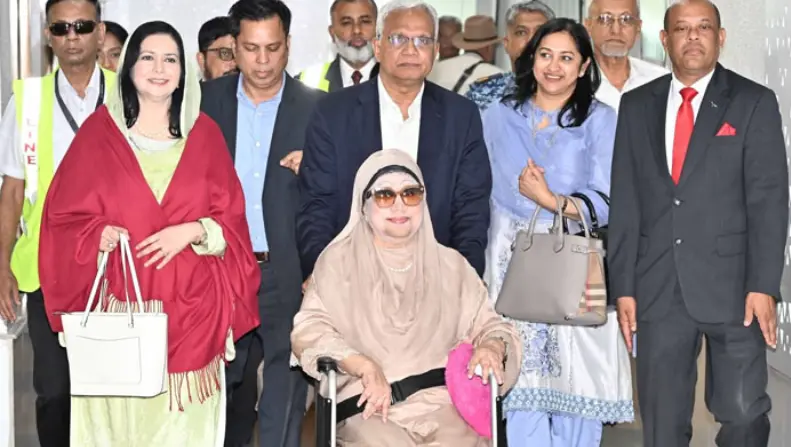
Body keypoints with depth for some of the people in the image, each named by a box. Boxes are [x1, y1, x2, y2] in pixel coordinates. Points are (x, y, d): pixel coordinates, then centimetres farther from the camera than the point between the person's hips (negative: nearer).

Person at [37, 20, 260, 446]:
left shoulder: (204, 133, 8)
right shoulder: (99, 129, 3)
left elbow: (231, 219, 6)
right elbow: (65, 217, 2)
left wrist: (192, 231, -12)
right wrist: (101, 235, -16)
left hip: (190, 308, 1)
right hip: (118, 306, -1)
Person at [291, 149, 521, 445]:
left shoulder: (450, 265, 18)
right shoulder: (339, 260, 10)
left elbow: (488, 323, 15)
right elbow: (308, 329, -1)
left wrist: (492, 347, -10)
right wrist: (364, 365, -18)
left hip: (443, 402, 2)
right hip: (370, 405, -2)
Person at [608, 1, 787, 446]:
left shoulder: (754, 102, 2)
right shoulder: (637, 105, 11)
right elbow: (625, 201, 8)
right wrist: (623, 286, 3)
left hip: (731, 284, -2)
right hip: (658, 287, 3)